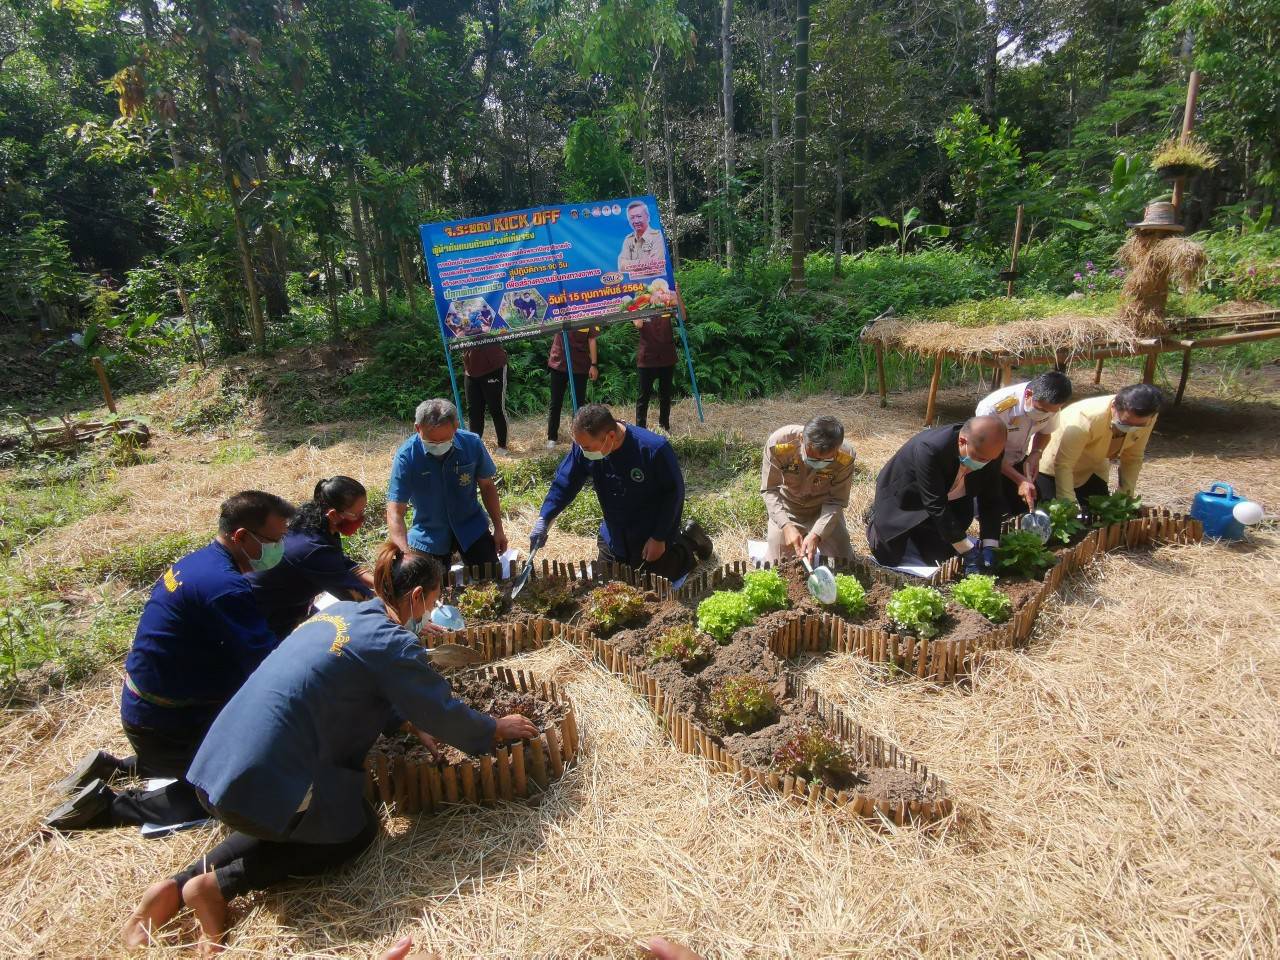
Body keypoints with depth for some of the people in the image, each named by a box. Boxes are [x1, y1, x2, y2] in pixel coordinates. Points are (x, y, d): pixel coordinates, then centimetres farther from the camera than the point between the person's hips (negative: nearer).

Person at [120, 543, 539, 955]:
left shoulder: (341, 611, 11)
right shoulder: (392, 642, -13)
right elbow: (445, 713, -5)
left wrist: (410, 723, 23)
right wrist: (498, 729, 12)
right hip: (265, 782, -8)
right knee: (359, 828, 15)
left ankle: (181, 882, 16)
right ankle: (220, 883, 4)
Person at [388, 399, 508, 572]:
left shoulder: (472, 444, -18)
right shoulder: (406, 456, -23)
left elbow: (487, 486, -2)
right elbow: (395, 512, -25)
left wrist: (498, 529, 0)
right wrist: (406, 557, -38)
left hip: (471, 526, 1)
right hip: (429, 533, -1)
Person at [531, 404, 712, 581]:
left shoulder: (654, 449, -33)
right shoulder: (584, 446, -20)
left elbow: (673, 492, -22)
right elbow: (564, 484, -10)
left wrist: (659, 539, -20)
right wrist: (543, 520, -22)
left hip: (653, 534, -5)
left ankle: (689, 541, 28)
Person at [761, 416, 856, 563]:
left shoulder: (845, 457, -29)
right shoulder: (779, 443, -32)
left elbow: (837, 501, -18)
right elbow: (770, 490, -22)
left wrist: (816, 534, -32)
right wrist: (786, 525, -35)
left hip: (824, 512, 1)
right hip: (787, 512, -1)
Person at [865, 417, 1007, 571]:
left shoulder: (990, 451, -21)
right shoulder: (929, 450, -39)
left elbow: (990, 500, -11)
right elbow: (936, 506, -35)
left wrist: (989, 547, -19)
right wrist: (968, 551, -32)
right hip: (902, 505, -5)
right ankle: (875, 522, 19)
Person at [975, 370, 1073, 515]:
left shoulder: (1050, 405, -18)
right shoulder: (993, 408, -36)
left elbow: (1044, 433, 4)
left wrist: (1036, 454, -17)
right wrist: (1020, 480, -29)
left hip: (1018, 462, 5)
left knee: (1030, 507, 4)